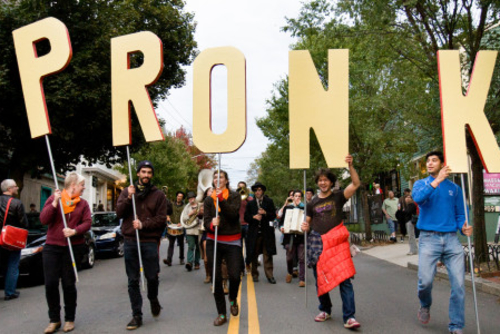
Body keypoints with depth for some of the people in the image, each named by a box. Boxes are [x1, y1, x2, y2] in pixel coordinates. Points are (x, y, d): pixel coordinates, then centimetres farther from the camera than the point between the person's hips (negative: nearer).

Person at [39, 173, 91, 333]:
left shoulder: (83, 203, 8)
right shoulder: (54, 198, 4)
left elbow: (87, 222, 0)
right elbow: (43, 219, -5)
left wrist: (75, 231, -18)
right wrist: (55, 203, -16)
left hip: (74, 247, 0)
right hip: (52, 246, 0)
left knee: (69, 284, 4)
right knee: (50, 283, -3)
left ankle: (69, 319, 18)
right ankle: (54, 319, 12)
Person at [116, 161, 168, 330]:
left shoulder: (158, 195, 4)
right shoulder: (127, 191, 10)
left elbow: (161, 219, -1)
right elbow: (119, 213, 1)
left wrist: (143, 224, -14)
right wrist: (129, 198, -13)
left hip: (150, 242, -1)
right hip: (130, 241, 2)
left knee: (152, 277, 3)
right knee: (133, 281, 4)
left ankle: (153, 300, 34)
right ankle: (136, 315, 13)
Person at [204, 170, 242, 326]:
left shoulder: (234, 196, 1)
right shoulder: (208, 200, 8)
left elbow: (233, 214, -16)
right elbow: (206, 221, -2)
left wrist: (221, 198, -24)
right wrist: (212, 224, -25)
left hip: (232, 242, -2)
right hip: (213, 242, 2)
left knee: (234, 276, -11)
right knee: (216, 278, 2)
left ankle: (233, 299, 24)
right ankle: (221, 314, 16)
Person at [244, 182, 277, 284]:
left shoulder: (269, 202, 8)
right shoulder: (250, 204, 12)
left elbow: (274, 216, 2)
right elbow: (246, 217, 7)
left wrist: (265, 213, -15)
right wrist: (253, 217, -11)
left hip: (266, 232, -1)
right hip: (254, 232, 2)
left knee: (267, 254, -3)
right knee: (254, 255, 5)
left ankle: (269, 275, 0)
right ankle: (255, 274, 17)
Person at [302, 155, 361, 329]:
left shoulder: (338, 196, 4)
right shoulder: (312, 203, 12)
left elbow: (356, 184, -9)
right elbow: (308, 222, 21)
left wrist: (350, 166, -20)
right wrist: (305, 227, -1)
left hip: (337, 242, -3)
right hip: (317, 242, 3)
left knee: (345, 279, -11)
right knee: (320, 279, 10)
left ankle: (349, 317, -8)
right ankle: (325, 310, 29)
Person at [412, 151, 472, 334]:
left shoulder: (454, 188, 13)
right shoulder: (421, 183, 9)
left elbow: (459, 215, 15)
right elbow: (418, 198, -15)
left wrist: (463, 227, -6)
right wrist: (437, 181, -22)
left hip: (451, 238, 2)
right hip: (429, 238, -2)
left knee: (458, 283, -5)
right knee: (425, 280, -11)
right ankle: (425, 306, 23)